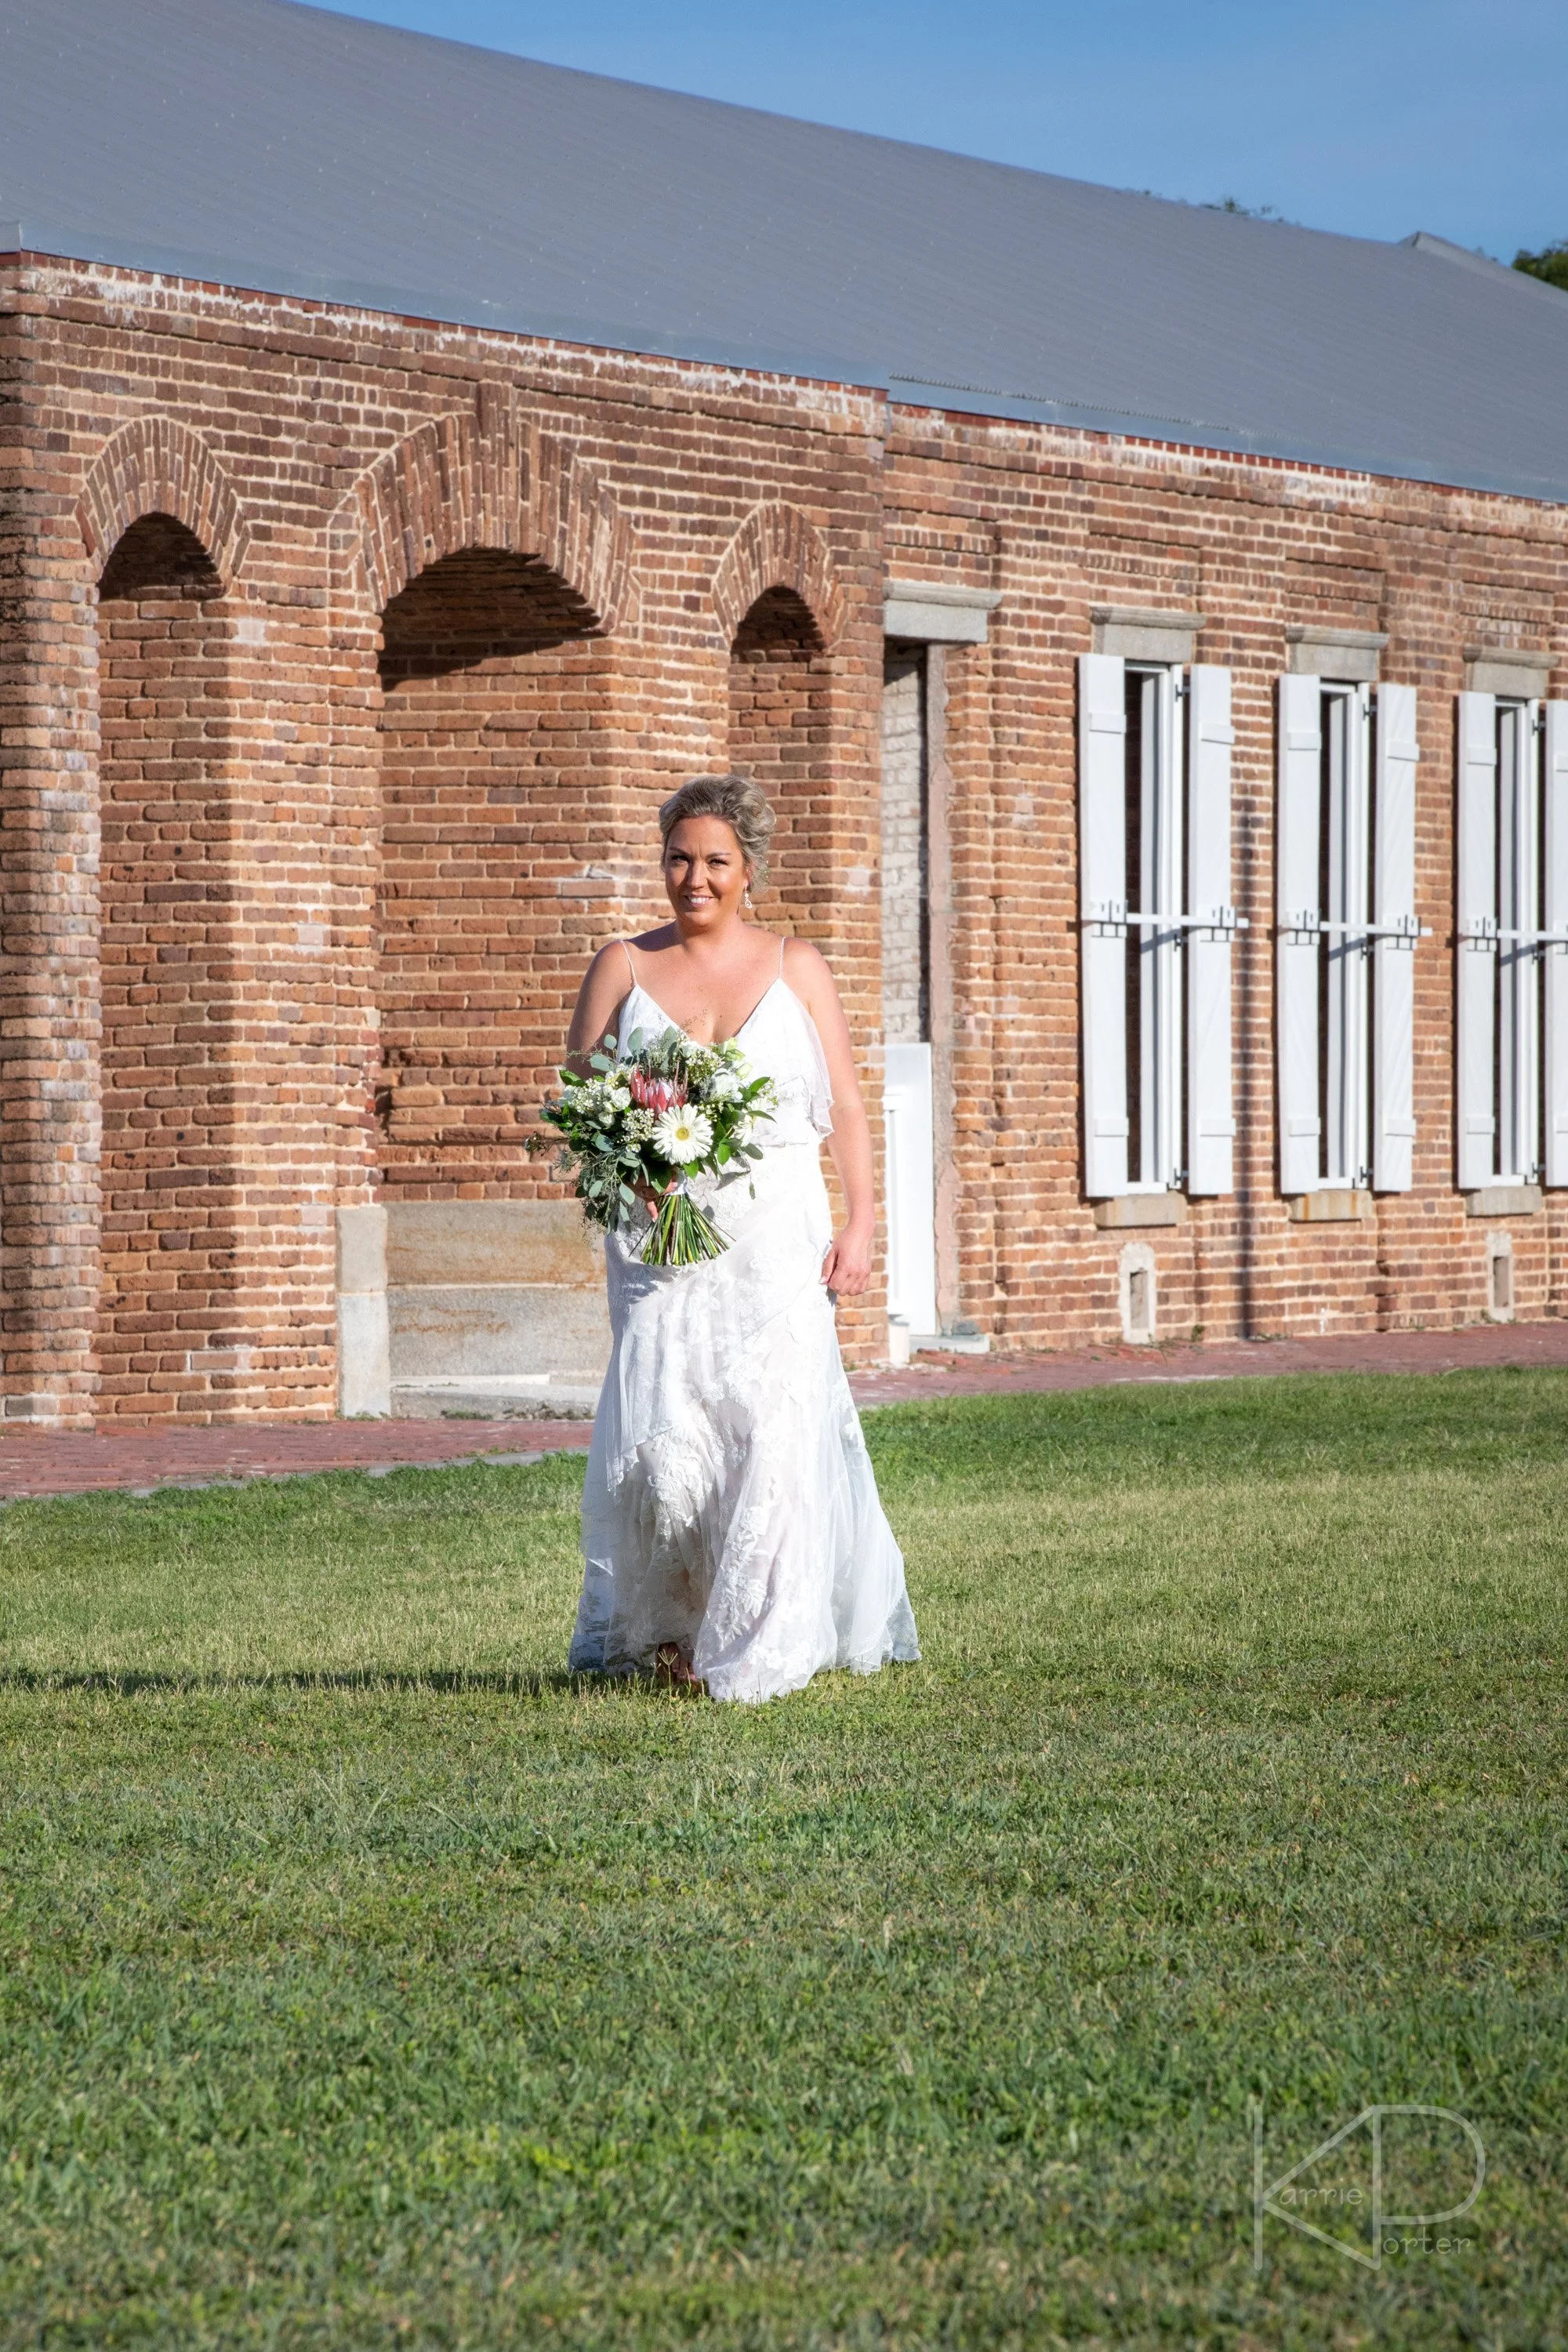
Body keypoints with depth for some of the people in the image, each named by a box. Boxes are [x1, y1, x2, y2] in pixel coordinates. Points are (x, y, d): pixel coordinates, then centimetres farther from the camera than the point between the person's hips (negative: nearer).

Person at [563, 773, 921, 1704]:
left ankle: (759, 1645, -3)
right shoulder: (624, 967, 10)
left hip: (777, 1235, 0)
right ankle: (659, 1629, 6)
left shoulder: (797, 969, 10)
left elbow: (847, 1110, 9)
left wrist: (860, 1226, -2)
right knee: (660, 1434, -12)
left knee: (774, 1427, -10)